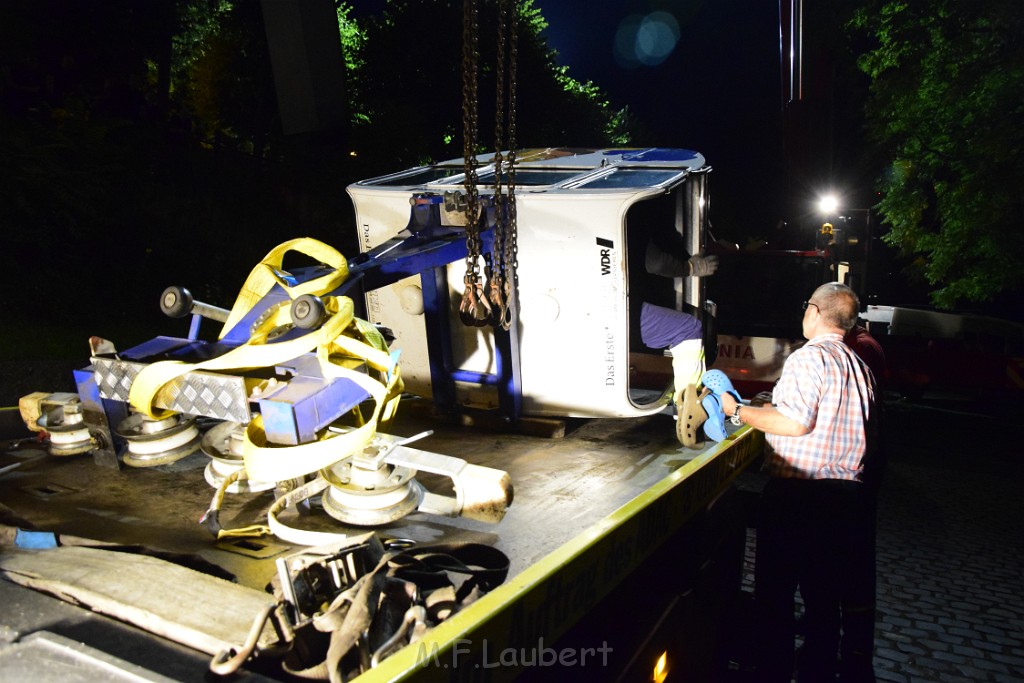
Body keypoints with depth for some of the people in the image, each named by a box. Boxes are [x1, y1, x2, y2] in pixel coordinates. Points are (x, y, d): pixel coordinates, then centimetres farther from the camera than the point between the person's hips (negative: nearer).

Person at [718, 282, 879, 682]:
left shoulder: (809, 357, -11)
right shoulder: (860, 367, 14)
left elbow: (796, 422, -21)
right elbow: (870, 434, 18)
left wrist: (738, 411, -9)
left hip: (798, 492, -8)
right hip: (848, 493, 8)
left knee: (775, 592, 3)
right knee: (824, 596, 16)